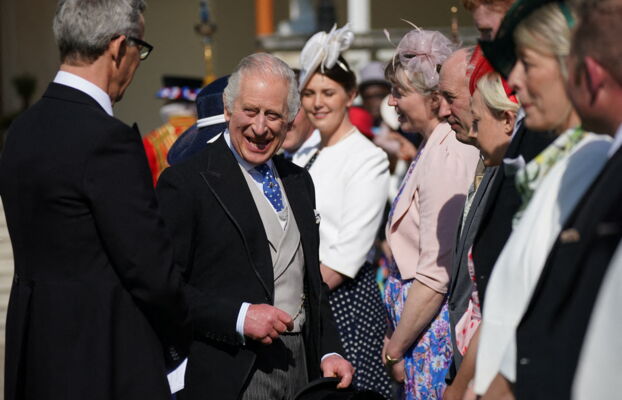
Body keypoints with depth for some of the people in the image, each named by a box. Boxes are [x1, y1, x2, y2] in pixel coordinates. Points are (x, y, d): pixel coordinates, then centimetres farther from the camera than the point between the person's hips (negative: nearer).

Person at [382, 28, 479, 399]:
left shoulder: (445, 157, -17)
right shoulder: (433, 149, 12)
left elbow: (435, 277, -19)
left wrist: (394, 350, -11)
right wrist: (395, 337, 14)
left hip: (433, 323, -9)